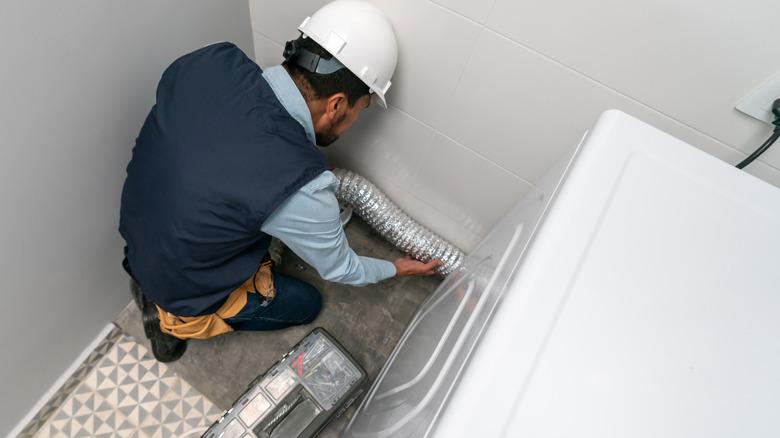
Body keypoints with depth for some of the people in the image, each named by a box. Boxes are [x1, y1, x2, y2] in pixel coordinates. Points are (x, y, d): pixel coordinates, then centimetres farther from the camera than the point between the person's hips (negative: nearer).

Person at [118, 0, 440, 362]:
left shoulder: (213, 61, -20)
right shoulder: (298, 188, -37)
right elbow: (339, 269, -16)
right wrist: (397, 268, 4)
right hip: (184, 292, -5)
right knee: (306, 304, 17)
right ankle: (176, 318, 12)